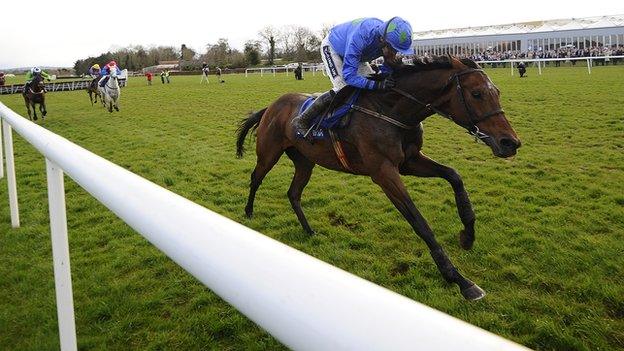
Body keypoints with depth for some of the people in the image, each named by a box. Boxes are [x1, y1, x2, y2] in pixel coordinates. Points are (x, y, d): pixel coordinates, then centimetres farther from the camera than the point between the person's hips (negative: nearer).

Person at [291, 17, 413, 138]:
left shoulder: (388, 38, -25)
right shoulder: (360, 37, -44)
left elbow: (383, 77, -13)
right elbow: (349, 76, -44)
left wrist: (390, 65, -34)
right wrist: (376, 84, -52)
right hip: (331, 47, -7)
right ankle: (301, 120, -17)